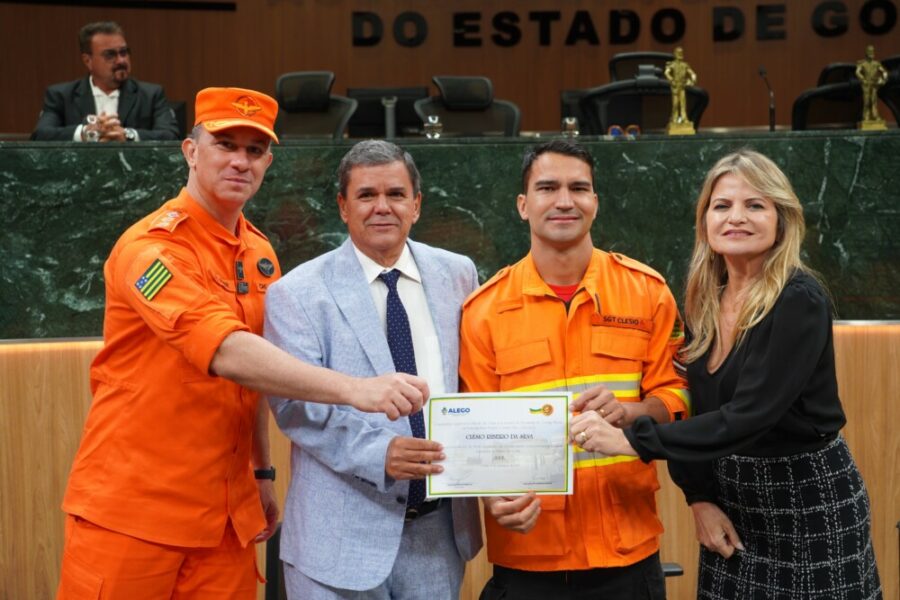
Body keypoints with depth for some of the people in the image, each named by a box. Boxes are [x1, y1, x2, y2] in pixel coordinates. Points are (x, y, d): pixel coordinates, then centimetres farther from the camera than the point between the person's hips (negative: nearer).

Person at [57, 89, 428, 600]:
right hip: (131, 512, -6)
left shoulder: (261, 255, 9)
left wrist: (263, 474, 16)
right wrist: (355, 390, -37)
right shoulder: (151, 247, -15)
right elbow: (227, 353, -30)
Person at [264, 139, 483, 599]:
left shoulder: (457, 275, 7)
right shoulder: (296, 294, -5)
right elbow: (294, 404, -12)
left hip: (440, 527, 4)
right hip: (343, 534, -3)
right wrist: (378, 453, -25)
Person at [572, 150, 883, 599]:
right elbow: (693, 408, 8)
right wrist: (698, 496, -7)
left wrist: (631, 439, -30)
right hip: (729, 497, 6)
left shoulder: (800, 301, -18)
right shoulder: (705, 302, 2)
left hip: (810, 499, -6)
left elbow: (749, 415, -27)